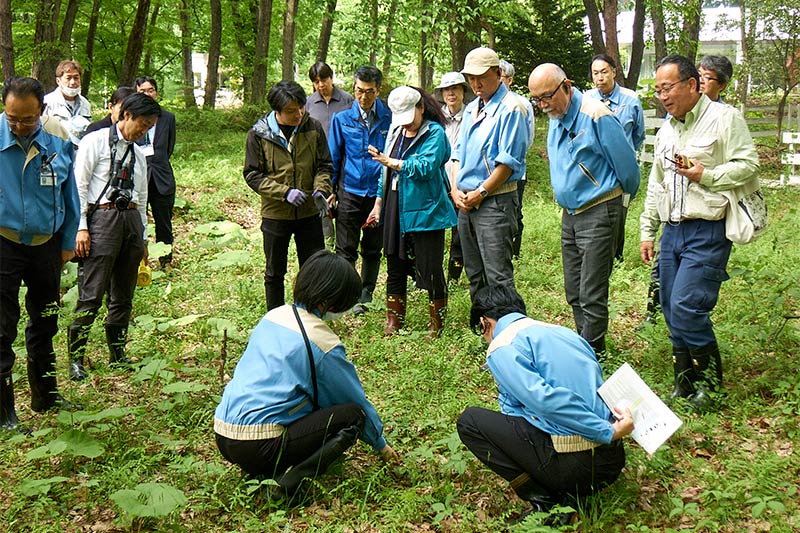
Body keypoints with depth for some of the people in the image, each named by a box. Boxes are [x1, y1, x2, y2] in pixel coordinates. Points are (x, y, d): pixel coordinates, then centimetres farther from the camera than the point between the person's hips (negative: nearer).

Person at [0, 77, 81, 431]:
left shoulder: (59, 143, -4)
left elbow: (70, 196, 7)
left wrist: (68, 243, 9)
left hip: (46, 244, 4)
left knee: (44, 325, 17)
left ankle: (45, 396, 34)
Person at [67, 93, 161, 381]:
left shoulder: (138, 153, 18)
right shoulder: (95, 142, -1)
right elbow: (79, 186, -6)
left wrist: (143, 237, 19)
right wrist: (81, 227, -13)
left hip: (132, 219, 6)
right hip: (102, 217, -6)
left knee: (123, 294, 10)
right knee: (91, 295, -8)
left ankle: (118, 353, 21)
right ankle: (76, 359, 1)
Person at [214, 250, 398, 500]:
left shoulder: (274, 316, 12)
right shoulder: (323, 342, -10)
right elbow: (356, 401, 4)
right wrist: (380, 444, 22)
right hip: (258, 448, -8)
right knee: (353, 415, -1)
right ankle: (292, 480, -13)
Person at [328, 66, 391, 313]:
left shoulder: (389, 119, -1)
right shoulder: (342, 119, 2)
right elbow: (333, 158, 8)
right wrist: (331, 191, 3)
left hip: (379, 193, 0)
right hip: (349, 192, 0)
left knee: (372, 250, 12)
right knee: (345, 250, 0)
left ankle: (365, 297, 26)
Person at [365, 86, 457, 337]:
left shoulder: (434, 132, -9)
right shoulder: (395, 131, 13)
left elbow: (427, 166, -23)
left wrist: (391, 162, -23)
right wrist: (379, 202, 20)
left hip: (424, 212, -7)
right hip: (395, 210, 7)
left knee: (430, 269, -1)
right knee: (395, 266, 13)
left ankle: (436, 323, 14)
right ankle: (394, 321, 25)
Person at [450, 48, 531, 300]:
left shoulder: (511, 108, -10)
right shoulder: (471, 109, 17)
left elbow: (509, 161, -15)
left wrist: (481, 193, -13)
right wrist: (455, 189, 3)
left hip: (495, 201, -8)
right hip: (466, 202, 8)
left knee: (498, 275, -8)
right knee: (474, 274, 14)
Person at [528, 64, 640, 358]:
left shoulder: (596, 116, -17)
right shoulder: (556, 118, 9)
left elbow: (628, 167, -10)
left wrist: (621, 199, 6)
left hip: (599, 212, -8)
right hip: (569, 213, 8)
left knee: (592, 295, -6)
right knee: (574, 292, 14)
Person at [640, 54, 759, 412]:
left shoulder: (724, 118, -5)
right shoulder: (666, 130, 18)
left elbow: (748, 166, -10)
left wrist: (705, 175, -18)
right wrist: (647, 231, 19)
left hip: (708, 231, -7)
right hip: (672, 231, 7)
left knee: (686, 306, -14)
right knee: (671, 311, 7)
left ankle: (710, 378, 6)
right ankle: (685, 385, 20)